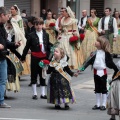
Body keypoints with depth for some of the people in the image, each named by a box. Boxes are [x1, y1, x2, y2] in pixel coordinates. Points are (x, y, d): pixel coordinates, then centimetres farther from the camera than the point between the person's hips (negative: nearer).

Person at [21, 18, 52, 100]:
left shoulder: (46, 35, 6)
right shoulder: (31, 35, -2)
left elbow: (49, 46, 10)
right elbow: (27, 47, 1)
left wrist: (49, 55, 4)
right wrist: (23, 56, 2)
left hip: (44, 57, 2)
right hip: (35, 57, -2)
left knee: (43, 75, 8)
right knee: (34, 75, 3)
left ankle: (43, 93, 15)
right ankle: (35, 93, 11)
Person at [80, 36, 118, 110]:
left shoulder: (106, 53, -9)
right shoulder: (95, 53, 1)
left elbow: (110, 63, -5)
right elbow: (89, 61, 1)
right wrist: (83, 68, -8)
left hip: (103, 72, -4)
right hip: (96, 72, 4)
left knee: (104, 89, 3)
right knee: (97, 89, 12)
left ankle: (104, 105, 10)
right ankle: (98, 104, 20)